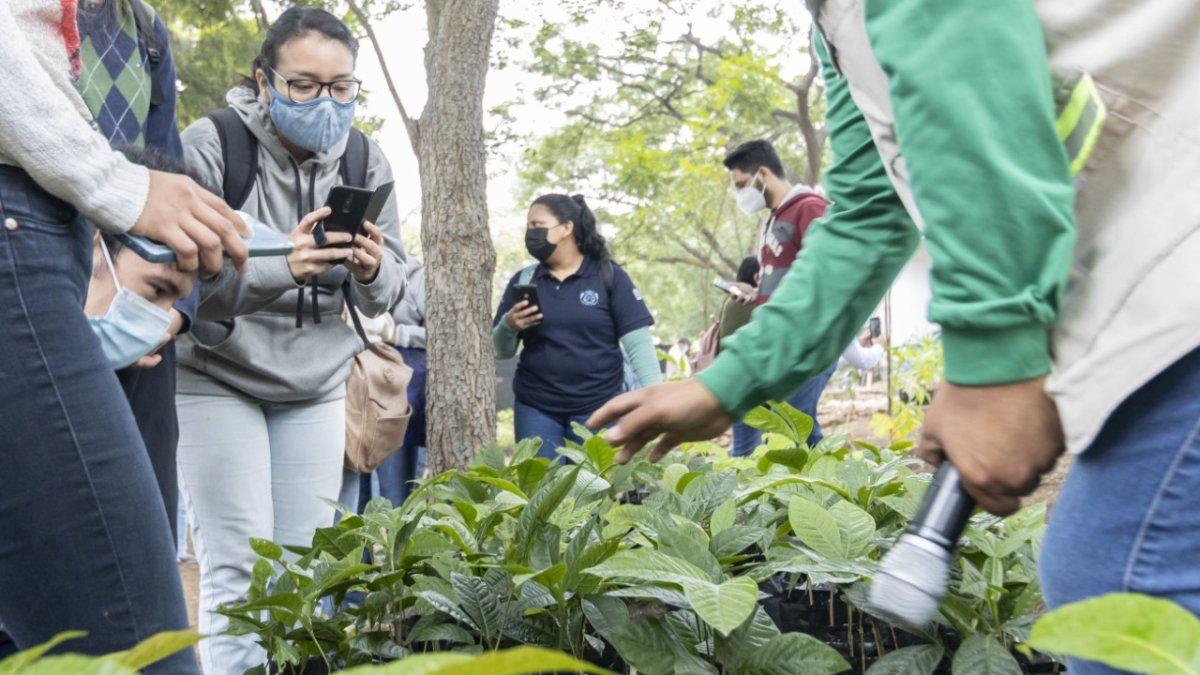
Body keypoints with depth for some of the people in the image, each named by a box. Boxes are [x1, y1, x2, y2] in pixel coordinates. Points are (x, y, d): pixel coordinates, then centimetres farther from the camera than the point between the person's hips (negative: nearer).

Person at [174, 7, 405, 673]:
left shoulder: (366, 161, -3)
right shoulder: (209, 145, -16)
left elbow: (385, 294, 0)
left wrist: (373, 269, -25)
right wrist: (279, 267, -38)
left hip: (316, 385, 4)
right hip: (215, 376, -4)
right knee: (239, 568, -8)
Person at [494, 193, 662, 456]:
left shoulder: (608, 276, -1)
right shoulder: (523, 280, 7)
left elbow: (638, 343, -5)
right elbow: (501, 351, 10)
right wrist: (508, 327, -11)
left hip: (597, 407, -2)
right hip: (535, 408, 2)